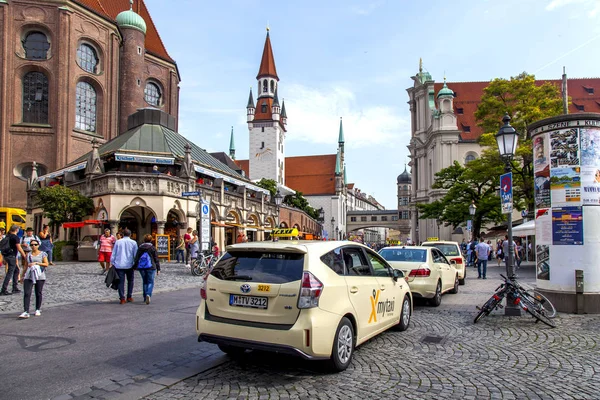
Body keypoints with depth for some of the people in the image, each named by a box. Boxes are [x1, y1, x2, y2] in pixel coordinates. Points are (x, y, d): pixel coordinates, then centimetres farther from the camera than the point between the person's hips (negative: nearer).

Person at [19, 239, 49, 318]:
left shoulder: (42, 254, 3)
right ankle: (26, 312, -11)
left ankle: (38, 309, 21)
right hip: (28, 276, 2)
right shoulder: (28, 254, 13)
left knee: (38, 293, 5)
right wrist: (23, 275, 17)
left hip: (40, 276, -2)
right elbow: (26, 266, 19)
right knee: (26, 294, -8)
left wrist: (36, 263, -14)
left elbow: (46, 264, -4)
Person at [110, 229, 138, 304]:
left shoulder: (118, 242, 4)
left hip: (119, 265, 0)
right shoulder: (133, 243, 1)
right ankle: (129, 297, 15)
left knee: (121, 281, 3)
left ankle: (122, 298, -2)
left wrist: (112, 263, 12)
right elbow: (136, 255, 3)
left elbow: (113, 254, 5)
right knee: (130, 281, 14)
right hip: (129, 265, 0)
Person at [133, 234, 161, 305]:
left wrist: (135, 266, 16)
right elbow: (156, 259, -3)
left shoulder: (140, 248, 5)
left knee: (144, 281, 16)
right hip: (150, 267, -3)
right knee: (150, 282, 1)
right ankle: (148, 295, -22)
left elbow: (136, 258, 7)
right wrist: (158, 269, 1)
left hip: (141, 267, 4)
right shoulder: (153, 248, -4)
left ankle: (145, 297, 18)